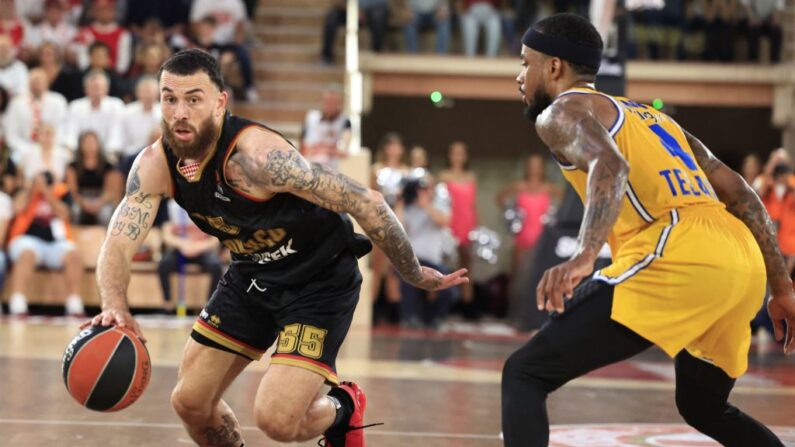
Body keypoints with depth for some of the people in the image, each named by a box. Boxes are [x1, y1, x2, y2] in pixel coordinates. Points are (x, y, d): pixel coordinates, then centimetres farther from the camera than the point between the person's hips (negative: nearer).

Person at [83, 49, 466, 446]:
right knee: (190, 402, 5)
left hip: (319, 279, -7)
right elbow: (117, 246, -16)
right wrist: (115, 307, -39)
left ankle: (343, 408, 16)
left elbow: (366, 202, -29)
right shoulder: (155, 165, -13)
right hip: (251, 276, 7)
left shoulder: (256, 154, -33)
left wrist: (415, 275, -17)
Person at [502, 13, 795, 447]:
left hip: (680, 257, -8)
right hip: (744, 262, 8)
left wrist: (584, 256, -30)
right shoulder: (649, 115, 32)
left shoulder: (563, 111, 9)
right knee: (703, 408, 31)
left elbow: (610, 166, -15)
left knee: (524, 374, -3)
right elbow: (738, 191, 27)